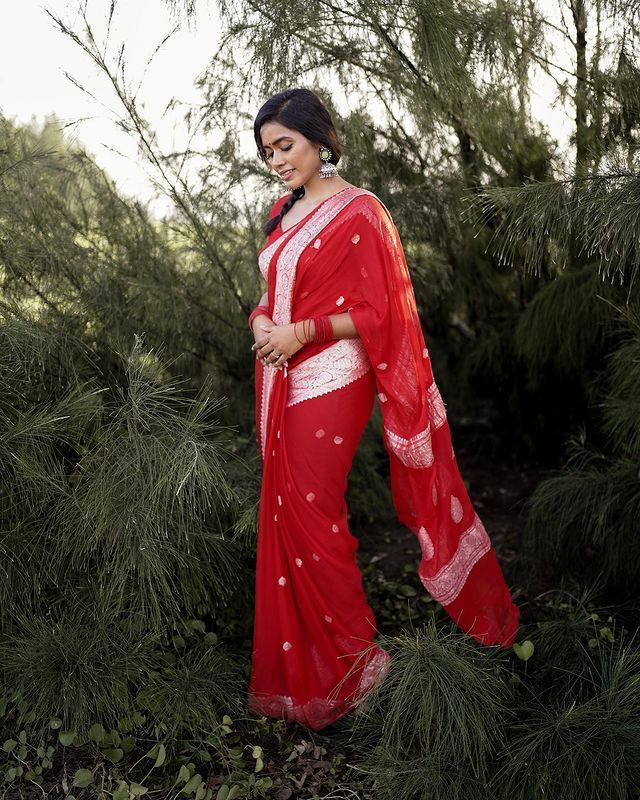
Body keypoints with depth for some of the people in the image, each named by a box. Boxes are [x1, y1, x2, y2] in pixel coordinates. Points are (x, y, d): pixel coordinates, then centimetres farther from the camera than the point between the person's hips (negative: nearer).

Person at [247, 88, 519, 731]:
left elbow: (377, 313, -10)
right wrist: (260, 319, -1)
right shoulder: (284, 212, 15)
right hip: (281, 384, 8)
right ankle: (297, 666, 25)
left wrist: (302, 332, -19)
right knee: (285, 516, 10)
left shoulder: (358, 212, -8)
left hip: (328, 383, -8)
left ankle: (350, 660, 14)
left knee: (309, 517, -5)